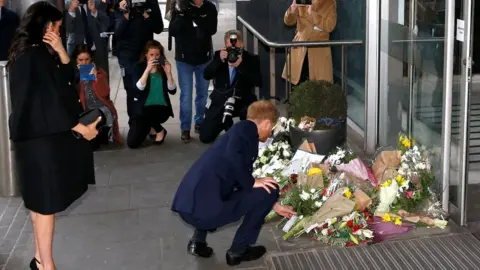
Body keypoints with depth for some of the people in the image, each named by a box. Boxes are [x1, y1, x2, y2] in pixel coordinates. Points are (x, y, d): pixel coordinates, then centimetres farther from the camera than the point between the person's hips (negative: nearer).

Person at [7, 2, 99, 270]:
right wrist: (80, 127, -17)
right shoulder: (31, 56, -18)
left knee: (43, 199, 15)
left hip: (47, 133, 10)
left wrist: (60, 51, -6)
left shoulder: (41, 52, 11)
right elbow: (47, 99, -20)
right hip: (41, 136, -10)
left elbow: (69, 78, 9)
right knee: (47, 200, -3)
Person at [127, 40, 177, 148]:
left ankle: (159, 130, -4)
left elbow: (172, 91, -7)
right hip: (142, 108, 0)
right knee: (132, 143, -13)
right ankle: (148, 128, 17)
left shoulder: (163, 68, 2)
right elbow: (139, 88, -18)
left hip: (161, 108, 0)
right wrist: (147, 70, -26)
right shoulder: (139, 68, -1)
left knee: (144, 114, -36)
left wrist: (168, 73, -19)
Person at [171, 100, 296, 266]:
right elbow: (232, 156, -23)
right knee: (269, 190, 3)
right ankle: (237, 251, 12)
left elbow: (241, 180, 36)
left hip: (188, 205, 10)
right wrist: (251, 182, -6)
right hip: (204, 209, -10)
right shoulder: (246, 128, -2)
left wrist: (274, 206, 46)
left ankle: (198, 241, 24)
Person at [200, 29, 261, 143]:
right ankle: (226, 123, 31)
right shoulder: (219, 55, -1)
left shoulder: (251, 59, -7)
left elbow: (258, 81, -20)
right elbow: (206, 75, -11)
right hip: (220, 101, 2)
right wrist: (219, 60, -25)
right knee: (205, 137, -1)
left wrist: (241, 66, -28)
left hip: (243, 101, -2)